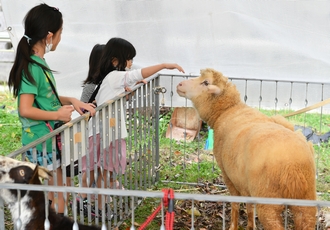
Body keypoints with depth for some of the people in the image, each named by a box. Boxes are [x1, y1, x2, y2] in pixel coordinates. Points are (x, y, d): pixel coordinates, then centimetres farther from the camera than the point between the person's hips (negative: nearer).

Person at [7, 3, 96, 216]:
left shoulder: (37, 63, 8)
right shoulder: (32, 67, -20)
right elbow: (25, 110, -25)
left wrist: (71, 101, 4)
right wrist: (59, 115, -17)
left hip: (49, 139, 9)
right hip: (42, 142, -9)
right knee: (57, 197, 0)